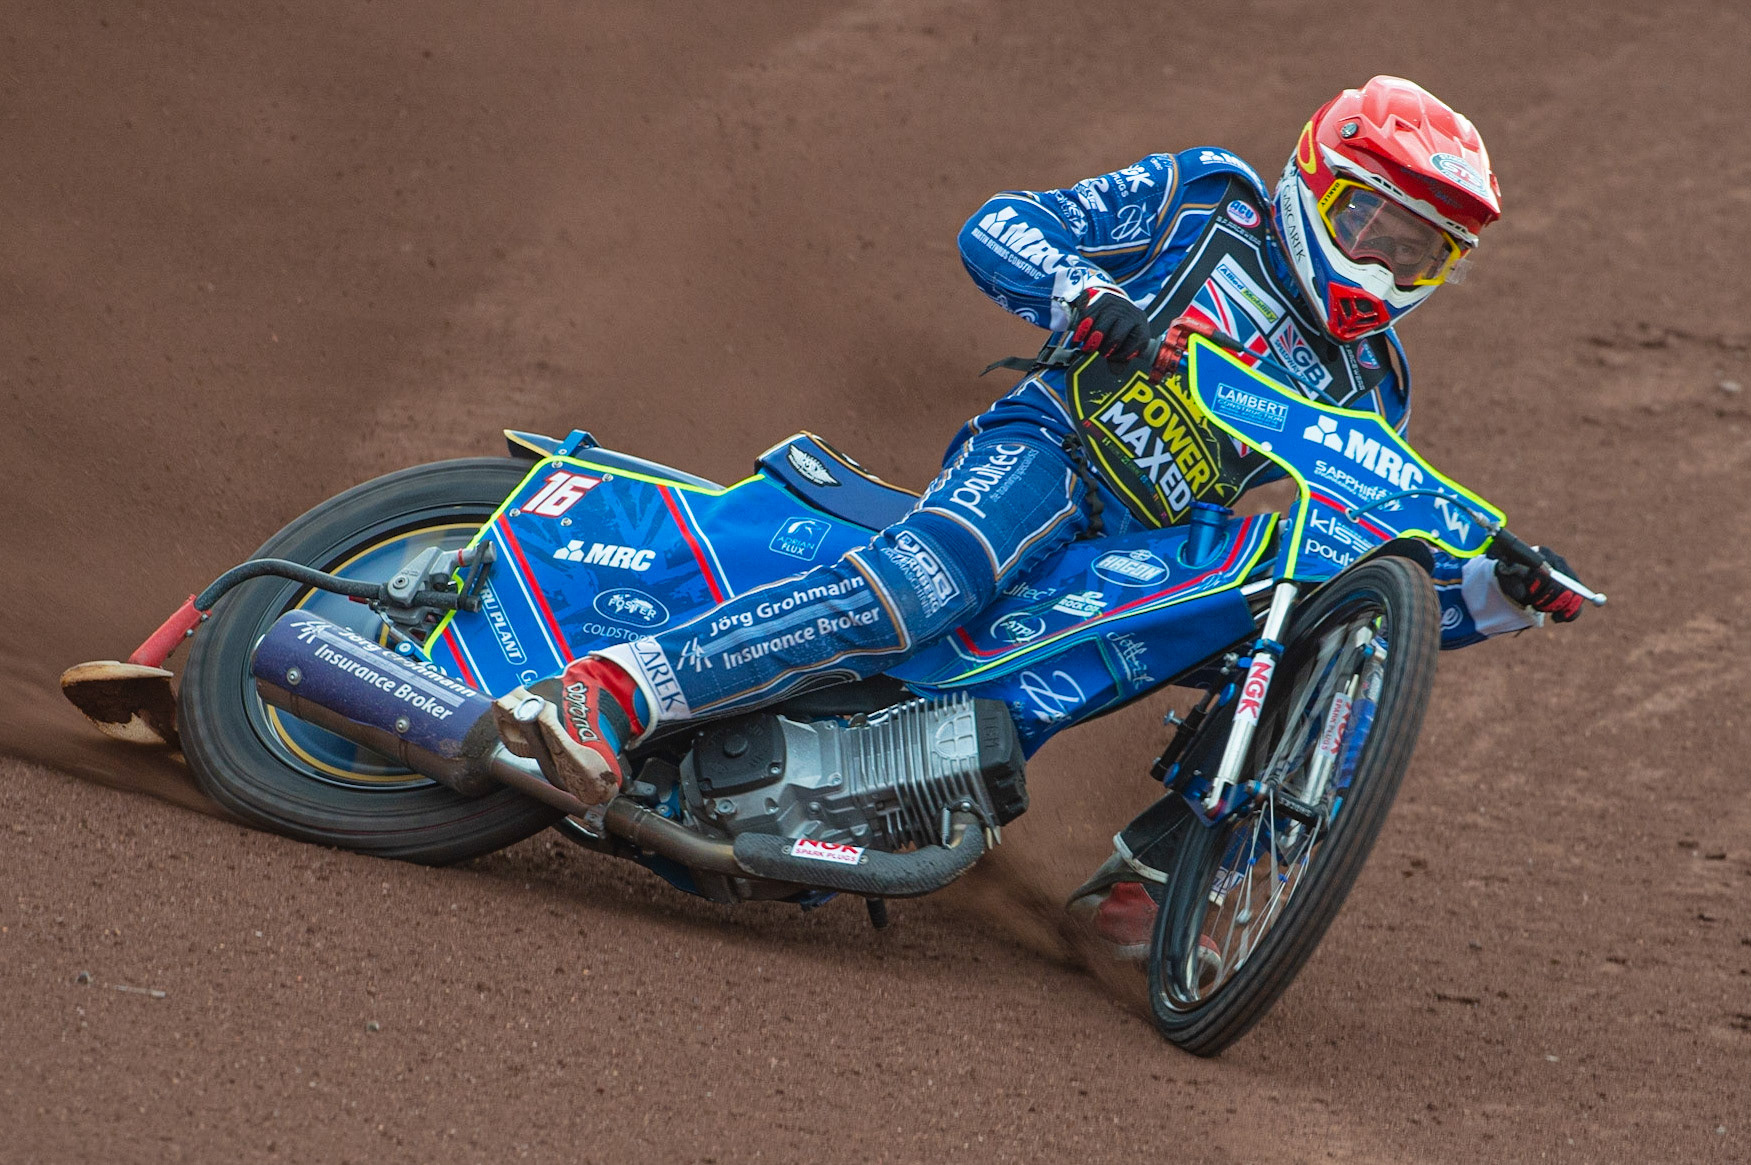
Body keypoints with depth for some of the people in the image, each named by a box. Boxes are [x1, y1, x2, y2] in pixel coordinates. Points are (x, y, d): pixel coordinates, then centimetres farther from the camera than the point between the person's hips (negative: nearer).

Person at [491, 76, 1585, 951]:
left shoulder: (1369, 390, 20)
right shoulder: (1209, 201, 9)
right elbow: (997, 228, 2)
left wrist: (1495, 596, 3)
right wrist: (1083, 293, -18)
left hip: (1164, 562, 6)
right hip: (1044, 447, -6)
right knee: (925, 577, -37)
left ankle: (1149, 869, -4)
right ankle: (609, 692, -46)